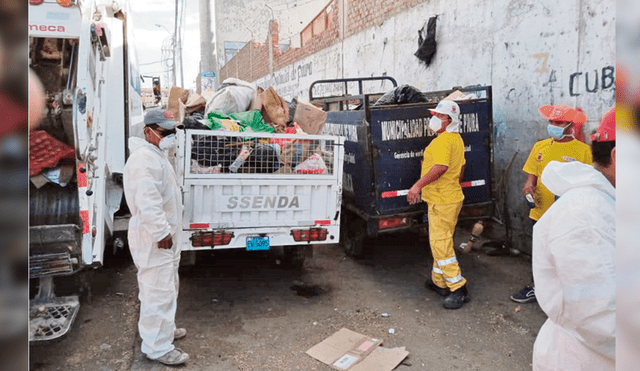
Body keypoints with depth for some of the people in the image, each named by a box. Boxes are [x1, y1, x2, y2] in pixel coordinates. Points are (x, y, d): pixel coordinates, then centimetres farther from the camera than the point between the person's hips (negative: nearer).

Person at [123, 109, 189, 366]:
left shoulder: (156, 156, 16)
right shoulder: (144, 158, -20)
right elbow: (147, 202, -30)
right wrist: (162, 233, -26)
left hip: (164, 235, 11)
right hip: (153, 238, -11)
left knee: (167, 287, 23)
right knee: (159, 292, -4)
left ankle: (165, 329, 40)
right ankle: (157, 347, 8)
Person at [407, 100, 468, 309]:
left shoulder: (443, 140, -17)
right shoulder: (456, 138, 16)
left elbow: (441, 167, -31)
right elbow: (460, 167, 24)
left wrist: (418, 185, -30)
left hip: (442, 201, -11)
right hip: (451, 196, 11)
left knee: (440, 244, -8)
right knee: (440, 242, 18)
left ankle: (458, 289, -2)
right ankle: (439, 281, 29)